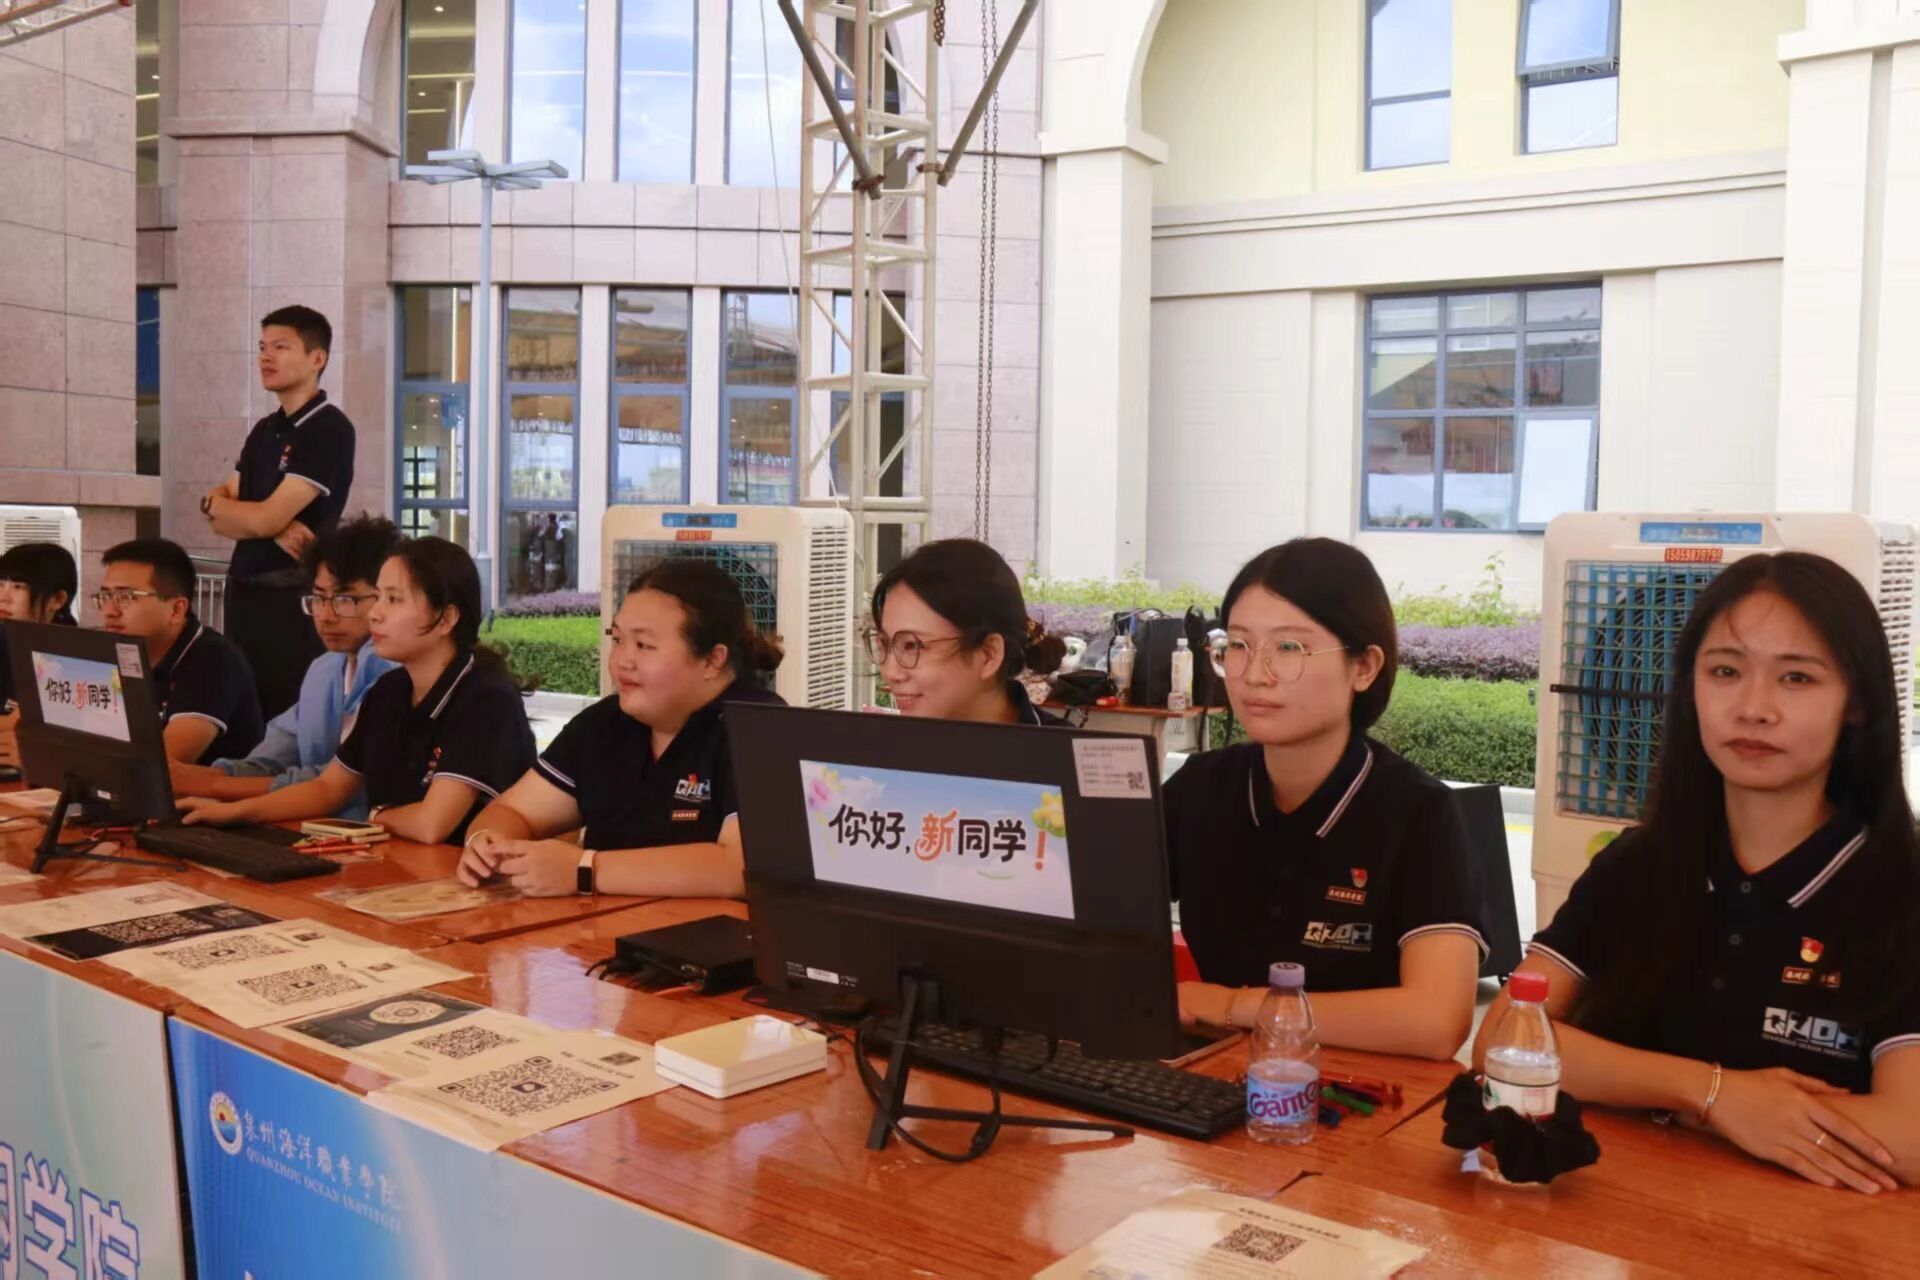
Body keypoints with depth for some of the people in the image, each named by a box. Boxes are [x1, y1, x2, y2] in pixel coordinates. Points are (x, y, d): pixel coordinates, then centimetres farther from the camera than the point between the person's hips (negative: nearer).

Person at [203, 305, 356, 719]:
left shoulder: (329, 429, -12)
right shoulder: (264, 430, 14)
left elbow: (264, 519, -16)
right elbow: (221, 518, 8)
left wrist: (214, 502, 3)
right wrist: (275, 527, -12)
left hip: (293, 596, -8)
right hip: (244, 590, 8)